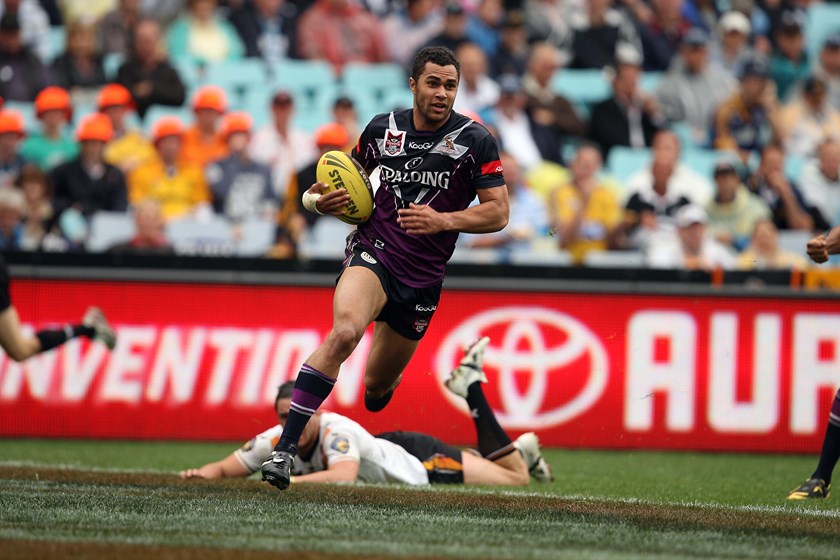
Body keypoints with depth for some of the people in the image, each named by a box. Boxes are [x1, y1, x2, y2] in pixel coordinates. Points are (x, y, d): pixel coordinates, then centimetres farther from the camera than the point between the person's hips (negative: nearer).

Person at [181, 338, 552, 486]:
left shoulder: (336, 431, -39)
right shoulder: (278, 440, -22)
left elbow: (344, 476, -56)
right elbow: (226, 468, -18)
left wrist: (289, 480, -59)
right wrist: (204, 473, -40)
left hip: (421, 464, -6)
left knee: (516, 478, 6)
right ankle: (523, 450, 53)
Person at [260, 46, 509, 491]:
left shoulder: (474, 140, -4)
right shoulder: (383, 129, 3)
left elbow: (498, 212, -4)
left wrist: (443, 220, -20)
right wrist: (321, 200, -2)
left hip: (423, 277, 1)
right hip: (373, 253, -1)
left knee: (377, 387, 11)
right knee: (345, 332, -32)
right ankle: (286, 446, -35)